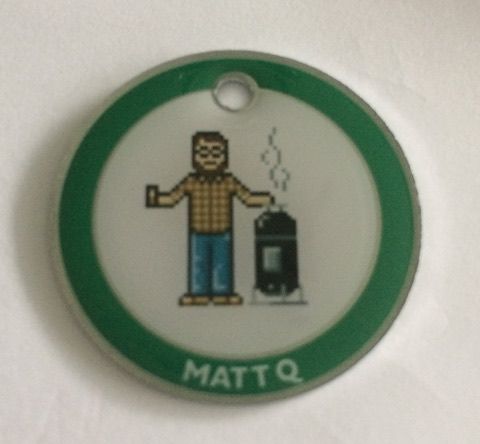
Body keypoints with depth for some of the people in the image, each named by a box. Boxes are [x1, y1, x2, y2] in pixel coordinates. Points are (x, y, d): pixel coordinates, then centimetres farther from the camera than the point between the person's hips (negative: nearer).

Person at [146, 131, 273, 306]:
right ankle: (198, 294, 13)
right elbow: (171, 199, -3)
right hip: (198, 236, 0)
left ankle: (222, 293, 13)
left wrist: (264, 199, -12)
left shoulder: (230, 182, -4)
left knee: (222, 265, 5)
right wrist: (156, 199, -16)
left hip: (222, 236, 0)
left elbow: (248, 198, -1)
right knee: (198, 265, 5)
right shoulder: (190, 182, -5)